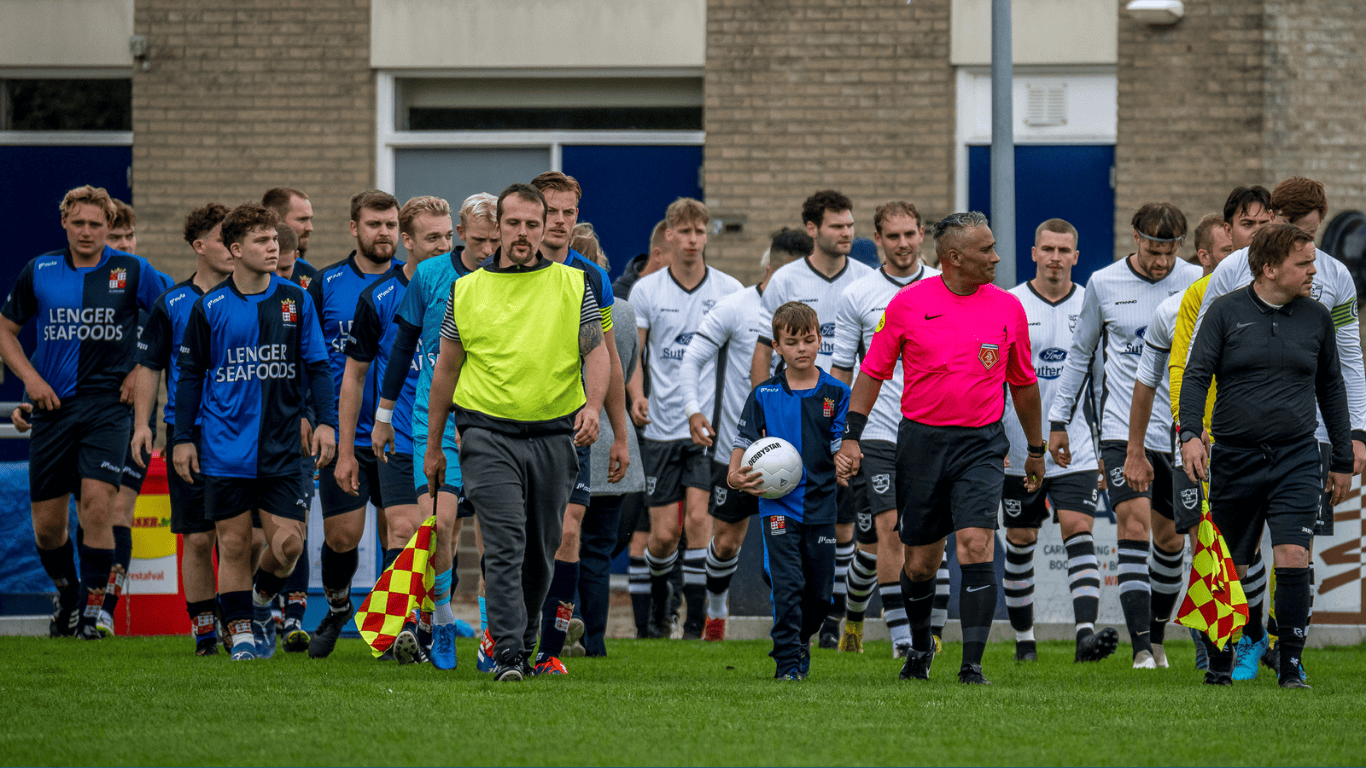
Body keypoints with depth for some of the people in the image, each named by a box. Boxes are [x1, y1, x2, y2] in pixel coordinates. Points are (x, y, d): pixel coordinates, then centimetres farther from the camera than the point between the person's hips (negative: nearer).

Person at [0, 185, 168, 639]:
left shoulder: (133, 272, 0)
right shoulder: (39, 272, 5)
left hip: (108, 406, -2)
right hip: (53, 406, 3)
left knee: (96, 502, -20)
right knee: (47, 522, 5)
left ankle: (92, 612, -12)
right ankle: (67, 593, 32)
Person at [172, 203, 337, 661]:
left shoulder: (295, 300, 5)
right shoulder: (209, 308, 1)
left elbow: (316, 365, 8)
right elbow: (190, 374, 7)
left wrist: (326, 421, -2)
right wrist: (183, 437, 4)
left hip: (280, 448, 1)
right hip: (226, 447, -1)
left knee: (287, 543, -5)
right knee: (233, 544, 0)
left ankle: (261, 602, 22)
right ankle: (241, 631, 9)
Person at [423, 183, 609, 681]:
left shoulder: (573, 286, 7)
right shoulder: (466, 291, 8)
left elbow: (597, 353, 5)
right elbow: (446, 368, 13)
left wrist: (593, 405, -15)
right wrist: (433, 446, 15)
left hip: (554, 435, 1)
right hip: (487, 433, -1)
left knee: (541, 551, 8)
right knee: (505, 545, -14)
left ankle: (523, 640, 26)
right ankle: (508, 655, -18)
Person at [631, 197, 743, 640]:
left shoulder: (729, 291, 2)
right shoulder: (646, 290, 3)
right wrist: (636, 393, -14)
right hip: (661, 427, 1)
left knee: (698, 518, -14)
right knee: (664, 534, 1)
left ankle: (697, 617, -8)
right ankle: (658, 599, 29)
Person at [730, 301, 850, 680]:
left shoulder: (835, 393, 4)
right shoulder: (764, 396, 3)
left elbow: (842, 450, 1)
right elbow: (744, 443, 4)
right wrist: (736, 476, -13)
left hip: (822, 504, 1)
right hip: (779, 504, -1)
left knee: (820, 591, 8)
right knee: (787, 584, -13)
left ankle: (801, 642, 33)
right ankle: (787, 660, -6)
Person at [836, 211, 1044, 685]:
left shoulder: (1008, 308, 4)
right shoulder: (908, 304, -2)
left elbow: (1023, 382, 16)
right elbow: (873, 371, 5)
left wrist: (1035, 450, 22)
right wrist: (852, 437, -2)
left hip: (981, 445, 0)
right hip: (921, 441, 0)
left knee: (976, 547, -17)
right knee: (920, 562, 8)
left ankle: (972, 664, -16)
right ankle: (920, 645, 35)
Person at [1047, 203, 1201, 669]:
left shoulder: (1196, 284, 1)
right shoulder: (1104, 284, 2)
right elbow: (1080, 354, 13)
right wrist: (1059, 420, 12)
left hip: (1178, 432, 1)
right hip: (1121, 429, -1)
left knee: (1169, 536, 8)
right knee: (1133, 522, -15)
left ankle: (1155, 634, 27)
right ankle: (1140, 647, -19)